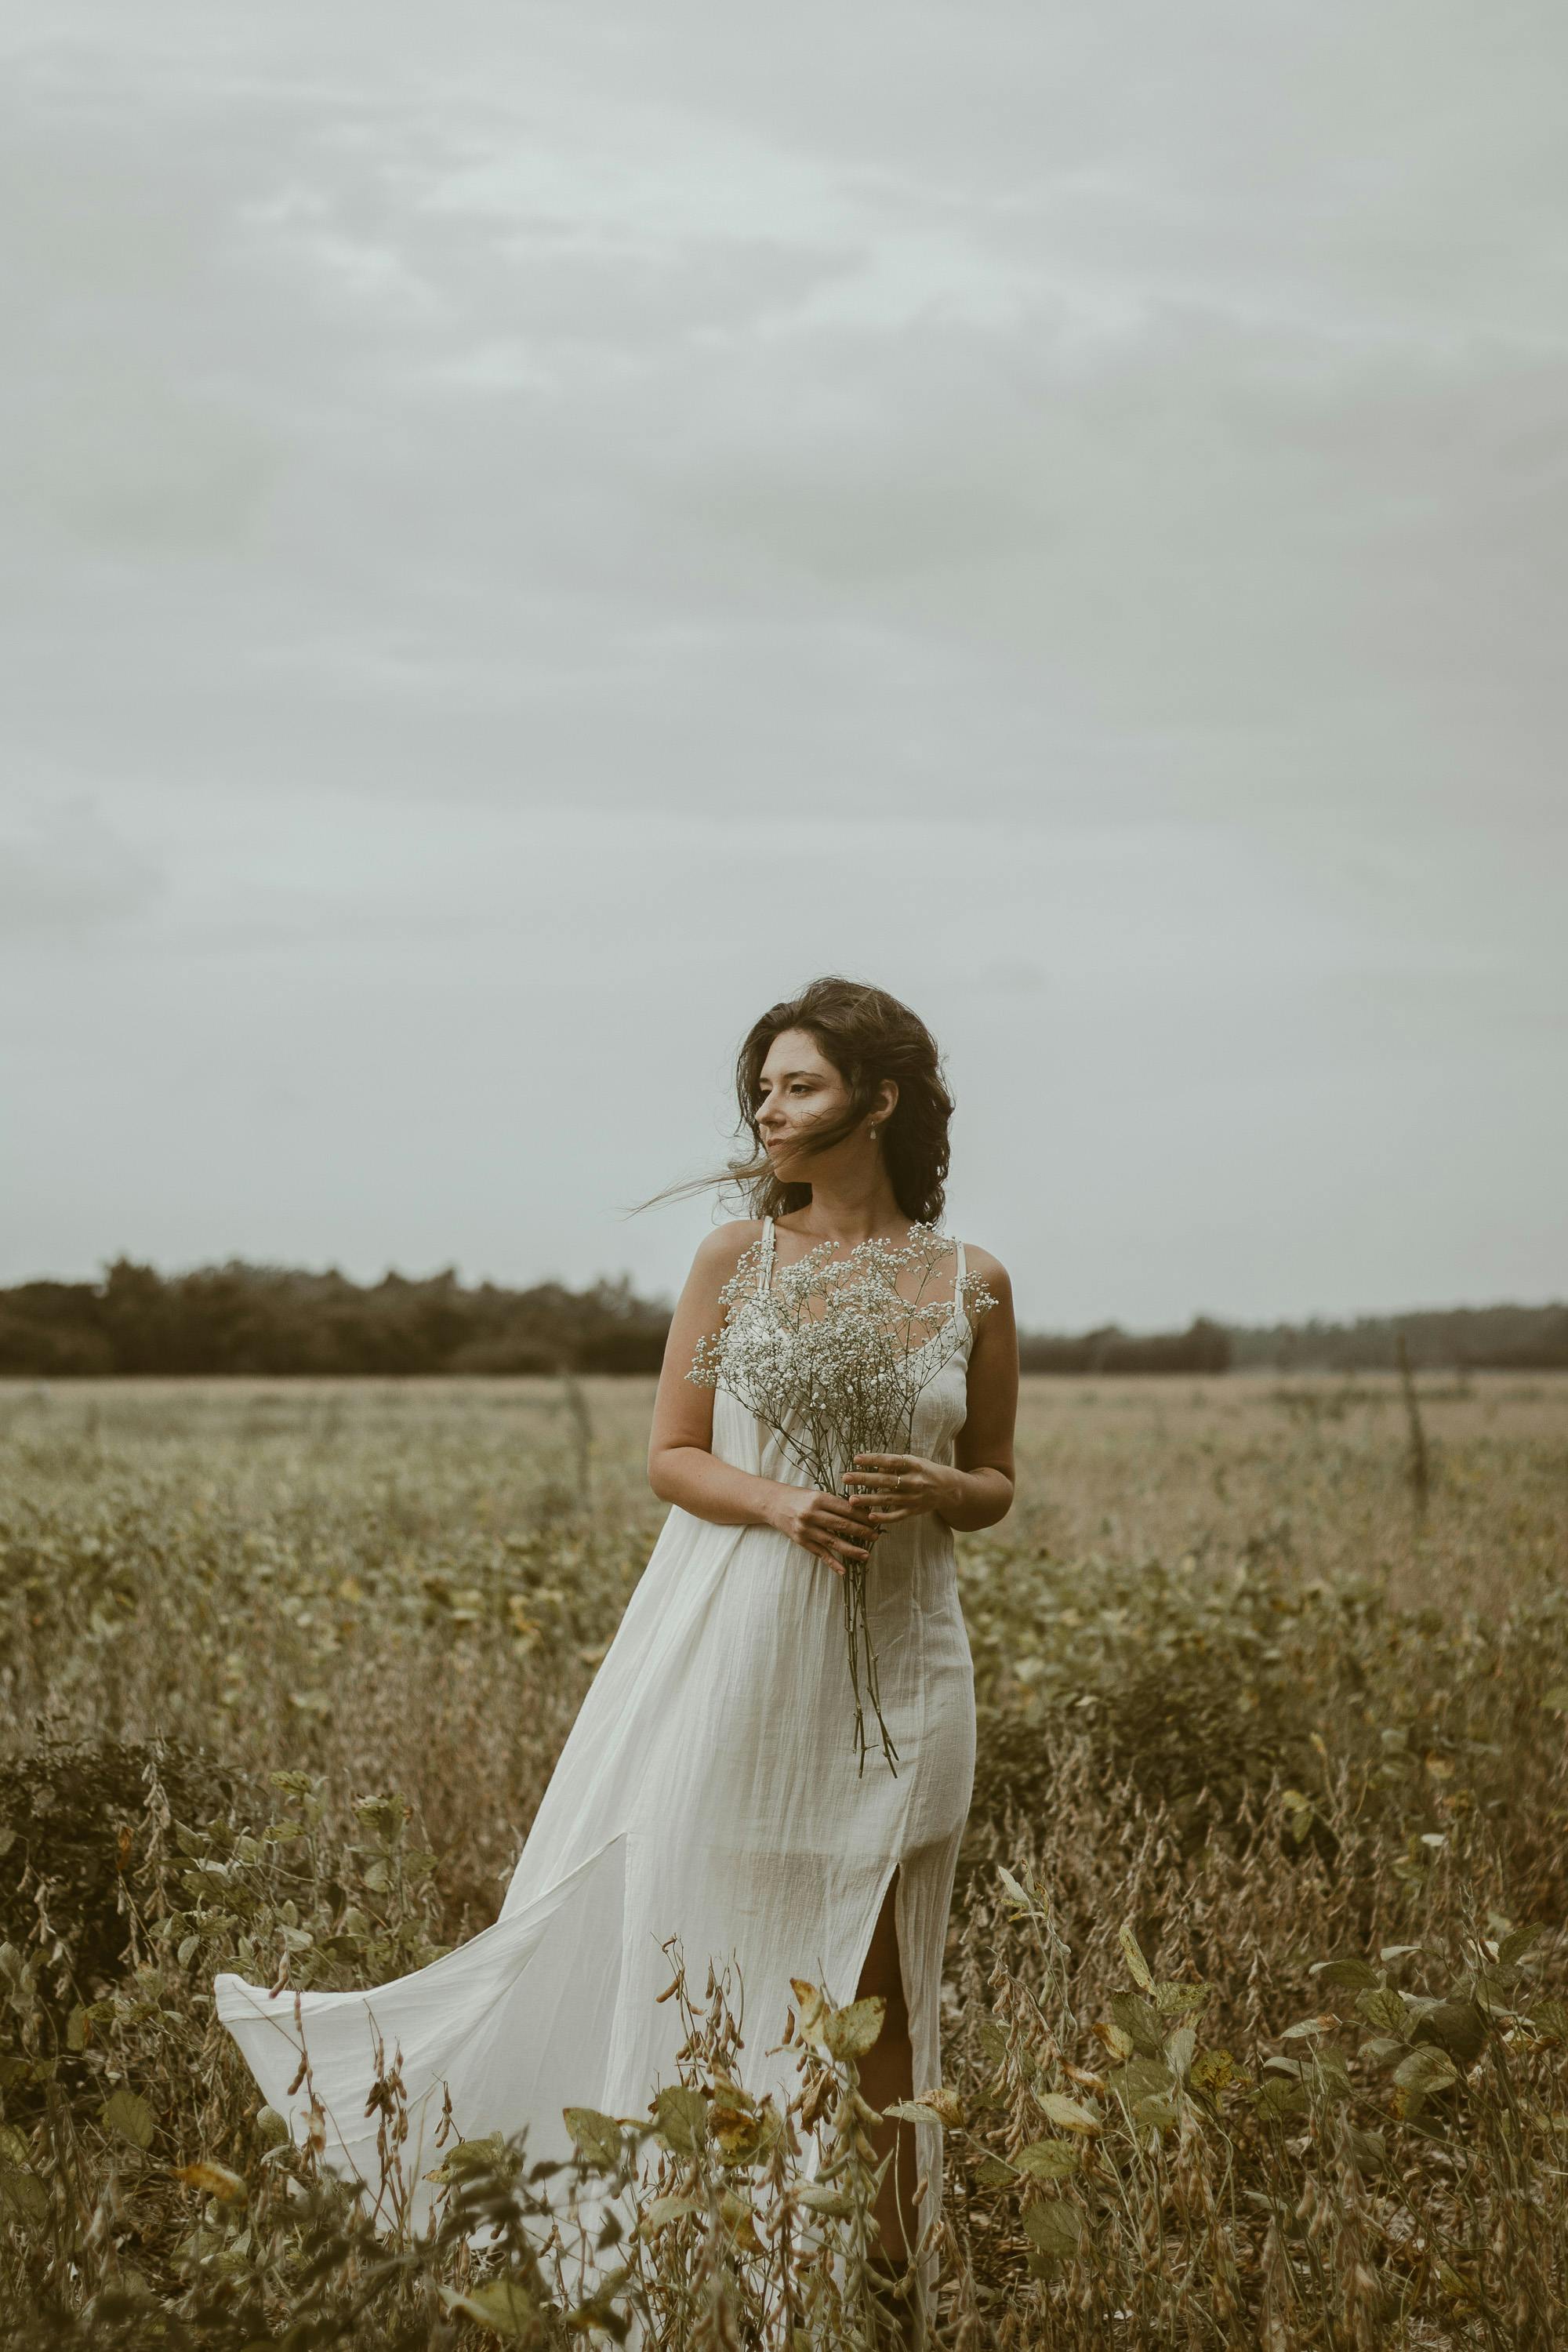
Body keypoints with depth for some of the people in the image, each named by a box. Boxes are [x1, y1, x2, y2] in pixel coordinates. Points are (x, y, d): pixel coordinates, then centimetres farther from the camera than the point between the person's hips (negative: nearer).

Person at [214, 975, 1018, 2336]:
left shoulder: (973, 1281, 3)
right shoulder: (737, 1255, 2)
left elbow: (998, 1486, 10)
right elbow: (672, 1459, 3)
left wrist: (938, 1490, -13)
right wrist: (781, 1507, -16)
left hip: (896, 1659, 1)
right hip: (736, 1648, -1)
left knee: (873, 1986, 7)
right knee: (695, 1943, 1)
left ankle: (888, 2266, 19)